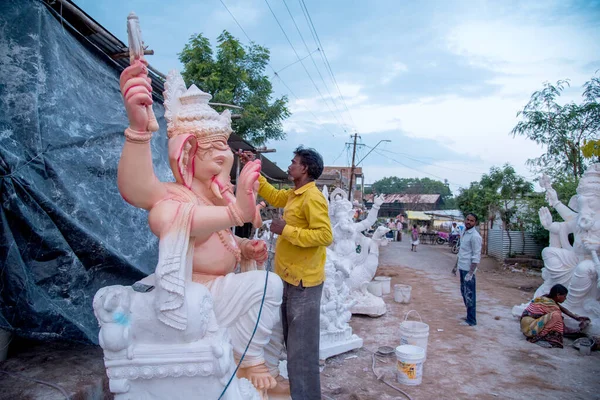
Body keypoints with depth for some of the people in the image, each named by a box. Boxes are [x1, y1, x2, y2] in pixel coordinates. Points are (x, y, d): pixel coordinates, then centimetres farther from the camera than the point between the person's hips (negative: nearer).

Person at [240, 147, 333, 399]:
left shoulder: (312, 198, -18)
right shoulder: (294, 195, 11)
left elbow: (325, 235, -26)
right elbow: (272, 195, 27)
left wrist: (286, 231, -21)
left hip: (303, 281, -10)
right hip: (291, 278, 10)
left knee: (302, 345, -1)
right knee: (292, 340, 22)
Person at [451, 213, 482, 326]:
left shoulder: (475, 236, -16)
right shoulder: (464, 233, 11)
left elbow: (476, 256, -18)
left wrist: (471, 272, -22)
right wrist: (456, 266, 22)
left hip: (468, 269, -9)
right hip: (462, 268, 9)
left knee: (469, 295, -1)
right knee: (464, 292, 17)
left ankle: (471, 320, 8)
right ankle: (469, 315, 30)